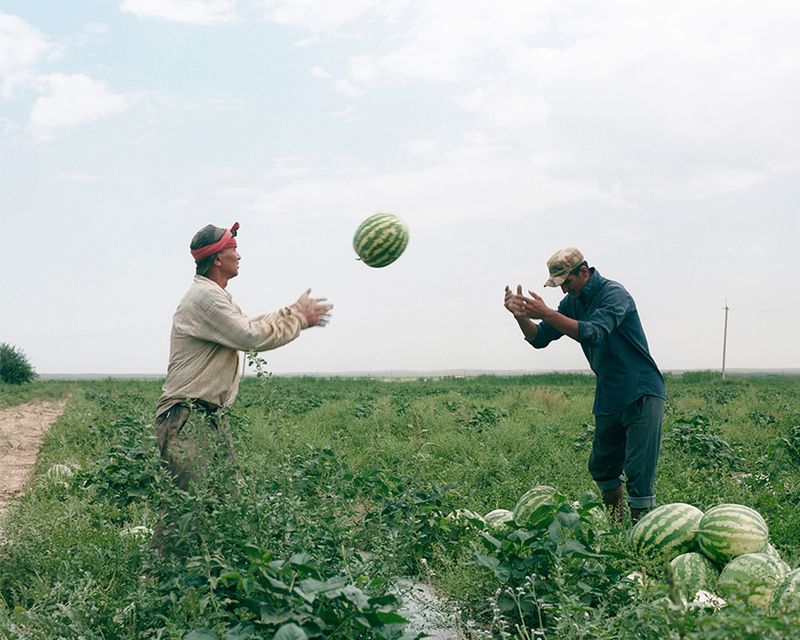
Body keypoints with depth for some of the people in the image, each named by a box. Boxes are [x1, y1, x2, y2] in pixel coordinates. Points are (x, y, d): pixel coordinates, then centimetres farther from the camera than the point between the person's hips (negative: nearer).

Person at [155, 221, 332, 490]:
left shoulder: (217, 295, 19)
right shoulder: (204, 296, -15)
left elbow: (249, 327, 24)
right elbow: (253, 337, -16)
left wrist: (294, 312, 15)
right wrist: (299, 317, -4)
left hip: (212, 415, 11)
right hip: (186, 418, -10)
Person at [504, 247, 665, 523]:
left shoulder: (614, 294, -16)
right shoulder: (573, 301, 8)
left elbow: (594, 333, -33)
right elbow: (539, 339, 7)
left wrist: (547, 314, -36)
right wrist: (521, 315, -13)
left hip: (642, 394, -8)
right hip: (608, 397, 8)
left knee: (639, 473, -10)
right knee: (601, 467, 15)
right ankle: (616, 524, 33)